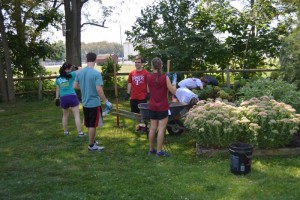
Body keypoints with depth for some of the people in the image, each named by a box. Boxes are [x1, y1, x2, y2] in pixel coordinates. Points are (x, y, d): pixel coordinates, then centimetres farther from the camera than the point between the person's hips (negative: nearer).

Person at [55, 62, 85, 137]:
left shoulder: (58, 78, 8)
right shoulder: (71, 75, -4)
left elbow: (57, 90, 11)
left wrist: (57, 98, 17)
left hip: (63, 98, 5)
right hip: (72, 97, -4)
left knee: (65, 115, 21)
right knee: (77, 115, -2)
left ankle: (65, 131, 30)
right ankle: (80, 132, -5)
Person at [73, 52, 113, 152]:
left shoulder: (79, 72, 1)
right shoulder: (96, 73, -18)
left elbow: (75, 86, 9)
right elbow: (99, 89, -24)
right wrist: (106, 102, -16)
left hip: (85, 103, 7)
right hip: (94, 103, -6)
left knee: (89, 125, 20)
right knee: (93, 125, 5)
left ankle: (92, 141, 36)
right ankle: (91, 146, 15)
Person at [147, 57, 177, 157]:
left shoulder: (149, 77, -1)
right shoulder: (165, 77, -11)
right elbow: (173, 91, -9)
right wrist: (174, 82, 7)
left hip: (152, 107, 4)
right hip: (163, 107, -4)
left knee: (153, 128, 13)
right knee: (161, 129, 1)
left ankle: (151, 149, 21)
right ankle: (159, 151, 5)